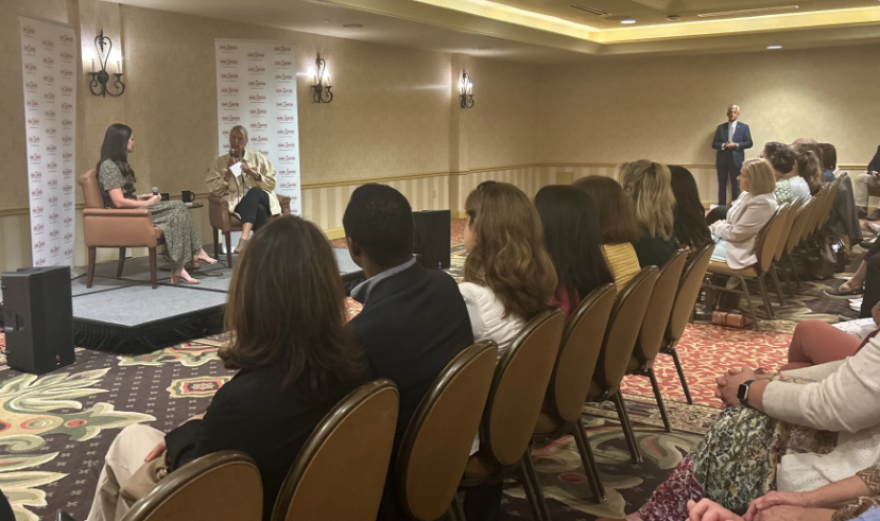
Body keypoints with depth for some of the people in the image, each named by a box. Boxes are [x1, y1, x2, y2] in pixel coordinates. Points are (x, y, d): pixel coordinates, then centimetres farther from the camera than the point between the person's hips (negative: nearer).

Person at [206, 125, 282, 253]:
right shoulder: (221, 162, 15)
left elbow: (271, 183, 9)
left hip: (261, 198, 1)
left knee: (253, 192, -38)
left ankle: (244, 238, -54)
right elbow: (214, 189, 6)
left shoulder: (257, 157, 15)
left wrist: (252, 173, -5)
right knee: (259, 210, -36)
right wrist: (228, 172, -5)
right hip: (237, 203, -1)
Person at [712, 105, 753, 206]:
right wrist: (723, 145, -16)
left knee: (736, 185, 3)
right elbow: (714, 144, 4)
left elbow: (749, 143, -1)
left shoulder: (744, 127, 5)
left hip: (736, 160, -2)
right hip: (722, 160, 2)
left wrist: (736, 145, -16)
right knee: (722, 185, 5)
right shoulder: (721, 127, 9)